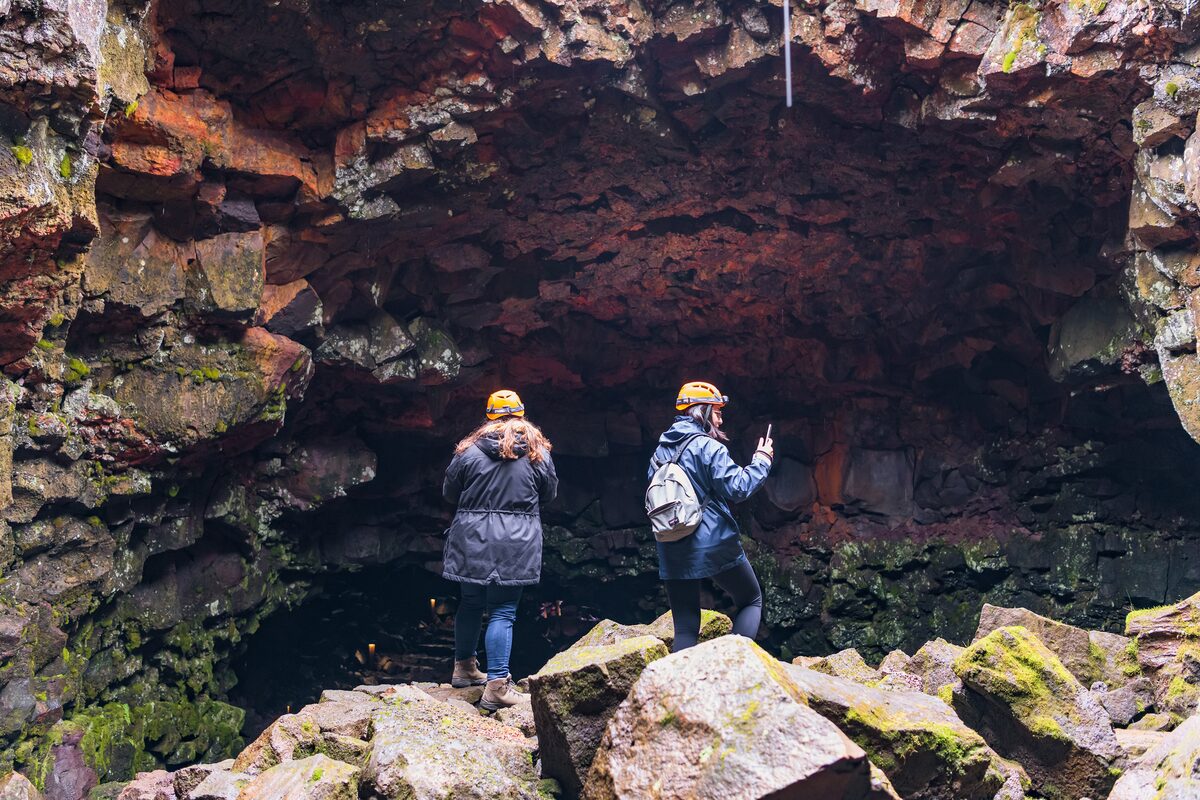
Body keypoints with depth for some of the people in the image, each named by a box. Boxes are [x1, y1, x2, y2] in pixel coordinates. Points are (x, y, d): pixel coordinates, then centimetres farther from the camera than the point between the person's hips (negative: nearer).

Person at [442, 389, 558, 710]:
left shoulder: (468, 450, -1)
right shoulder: (537, 452, -2)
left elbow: (449, 492, 9)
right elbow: (549, 493, 11)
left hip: (471, 540, 2)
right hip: (515, 543, -2)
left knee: (471, 603, 18)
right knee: (502, 612, 0)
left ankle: (464, 667, 34)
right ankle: (496, 685, -6)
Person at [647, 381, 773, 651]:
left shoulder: (661, 451, 13)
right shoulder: (708, 447, -10)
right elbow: (737, 488, -14)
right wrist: (761, 460, -2)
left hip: (673, 552, 6)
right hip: (715, 546, -5)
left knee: (685, 629, 7)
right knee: (751, 601, 15)